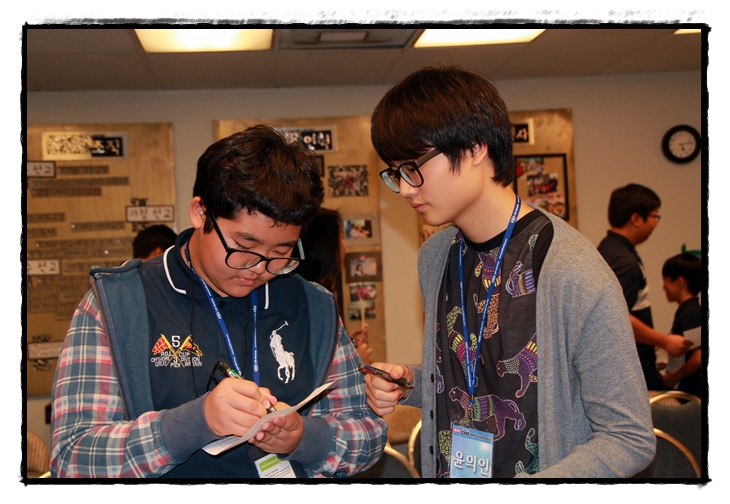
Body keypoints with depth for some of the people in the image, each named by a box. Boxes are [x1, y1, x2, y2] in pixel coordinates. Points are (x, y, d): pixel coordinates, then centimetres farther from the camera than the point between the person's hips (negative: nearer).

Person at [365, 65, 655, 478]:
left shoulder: (575, 276, -24)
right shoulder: (435, 257, -2)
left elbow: (630, 441, -20)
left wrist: (511, 497, -28)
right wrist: (411, 384, -8)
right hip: (444, 475, 6)